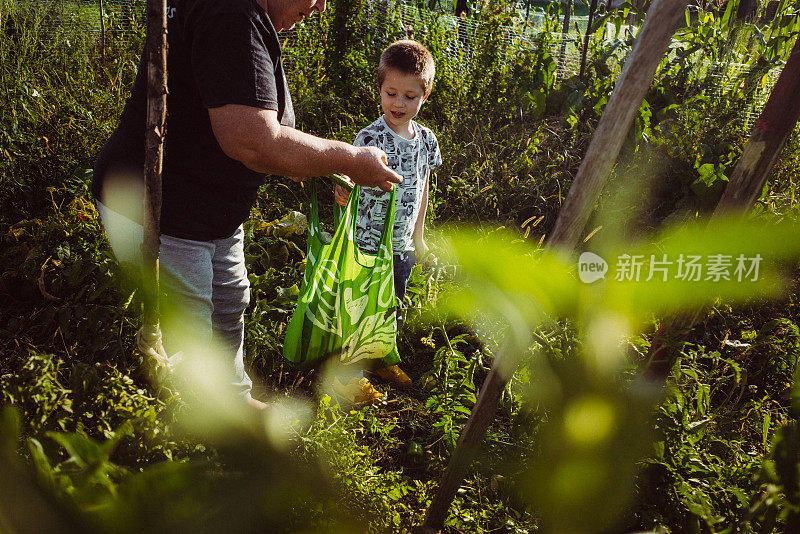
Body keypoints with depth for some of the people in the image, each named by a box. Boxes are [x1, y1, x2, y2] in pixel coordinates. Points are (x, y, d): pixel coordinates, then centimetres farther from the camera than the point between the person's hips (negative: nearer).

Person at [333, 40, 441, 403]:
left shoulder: (426, 140, 2)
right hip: (368, 243, -6)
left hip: (403, 245, 6)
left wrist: (419, 237, 17)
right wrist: (344, 192, -47)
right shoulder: (370, 138, -16)